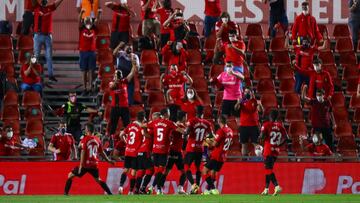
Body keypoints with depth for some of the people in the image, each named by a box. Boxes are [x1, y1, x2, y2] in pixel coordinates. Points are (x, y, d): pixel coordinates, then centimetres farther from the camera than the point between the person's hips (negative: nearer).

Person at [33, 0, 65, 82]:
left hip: (48, 36, 2)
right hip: (38, 35, -2)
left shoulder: (50, 8, 8)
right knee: (36, 56, 1)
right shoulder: (36, 7, 3)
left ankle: (51, 75, 8)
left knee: (49, 56, 5)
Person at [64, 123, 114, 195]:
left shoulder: (85, 139, -8)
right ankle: (110, 193, 17)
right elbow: (101, 152, 15)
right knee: (98, 180, 22)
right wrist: (108, 160, 30)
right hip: (94, 164, 4)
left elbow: (83, 152, -14)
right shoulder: (97, 140, 5)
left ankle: (66, 193, -1)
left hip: (85, 164, -4)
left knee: (70, 175, 8)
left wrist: (81, 166, -15)